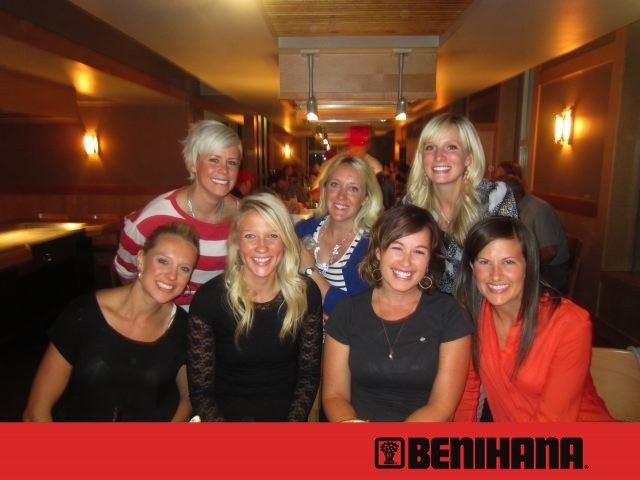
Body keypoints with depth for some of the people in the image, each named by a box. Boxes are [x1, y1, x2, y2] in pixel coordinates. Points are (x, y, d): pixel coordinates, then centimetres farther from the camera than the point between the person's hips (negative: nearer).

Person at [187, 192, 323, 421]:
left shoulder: (305, 294, -6)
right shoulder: (208, 299, -11)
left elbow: (309, 373, 2)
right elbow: (200, 390, -5)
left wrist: (294, 420, -10)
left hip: (287, 413, 1)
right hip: (228, 414, -1)